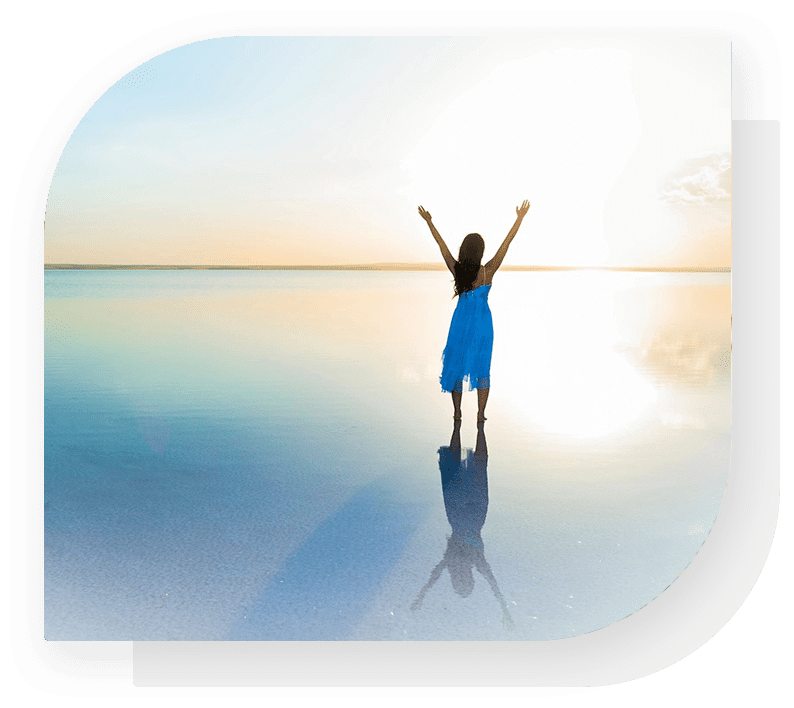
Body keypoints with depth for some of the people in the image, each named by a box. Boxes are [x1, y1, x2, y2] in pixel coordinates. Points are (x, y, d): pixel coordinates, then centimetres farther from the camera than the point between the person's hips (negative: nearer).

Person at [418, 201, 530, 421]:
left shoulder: (456, 269, -12)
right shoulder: (487, 272, -16)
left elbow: (441, 244, -1)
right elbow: (506, 243, -14)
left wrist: (429, 222, 9)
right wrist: (519, 219, -9)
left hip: (460, 321, 2)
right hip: (482, 323, -2)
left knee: (456, 363, 14)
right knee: (482, 367, 8)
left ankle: (457, 412, 17)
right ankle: (480, 414, 6)